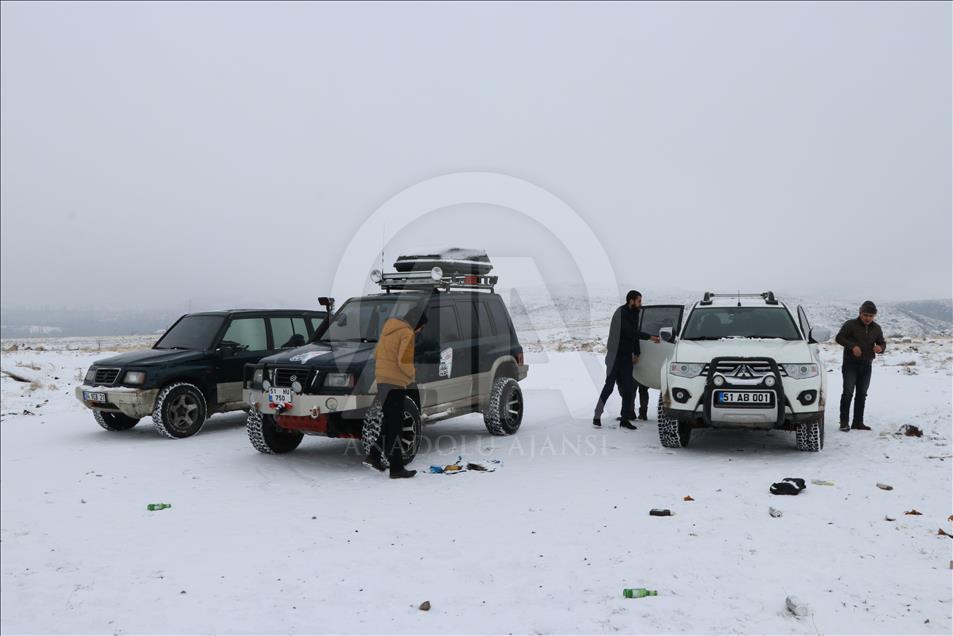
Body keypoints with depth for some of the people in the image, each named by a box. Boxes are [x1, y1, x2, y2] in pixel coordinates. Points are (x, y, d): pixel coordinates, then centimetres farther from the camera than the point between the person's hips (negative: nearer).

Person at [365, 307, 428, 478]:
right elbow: (404, 362, -19)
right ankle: (396, 468, -1)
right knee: (395, 425, -5)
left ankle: (374, 456, 16)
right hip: (395, 382, -8)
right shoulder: (407, 333, -12)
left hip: (382, 380, 9)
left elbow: (376, 353, 21)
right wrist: (413, 374, -2)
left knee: (390, 422, 18)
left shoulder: (389, 328, 16)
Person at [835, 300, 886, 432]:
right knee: (848, 392, -11)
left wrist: (880, 348, -10)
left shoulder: (876, 328, 9)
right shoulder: (851, 324, -6)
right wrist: (852, 346, -22)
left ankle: (858, 422, 15)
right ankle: (844, 422, -9)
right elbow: (839, 337, -8)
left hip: (866, 366, 5)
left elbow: (882, 343, 15)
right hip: (850, 364, -5)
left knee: (862, 394, 9)